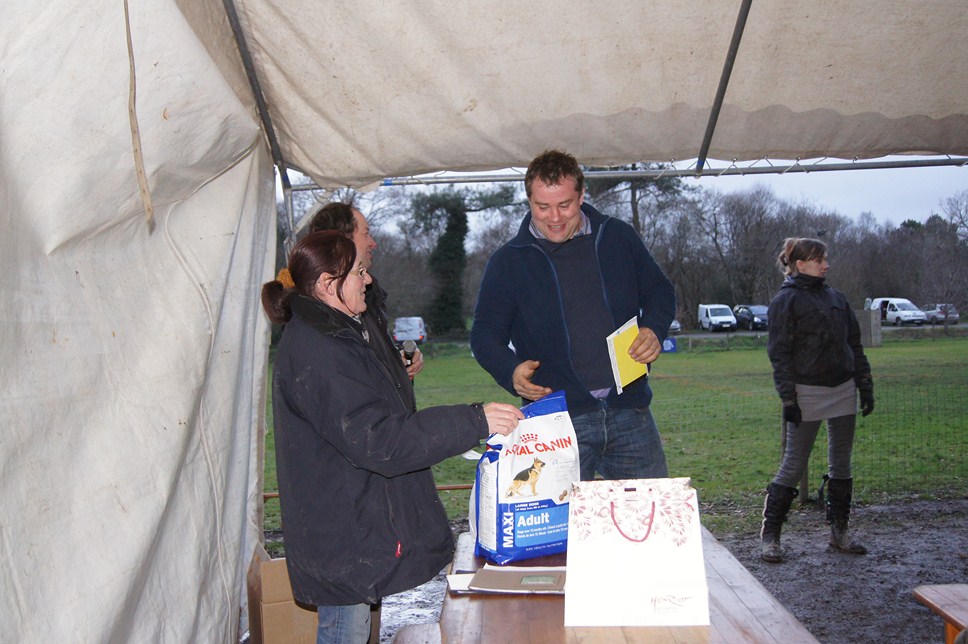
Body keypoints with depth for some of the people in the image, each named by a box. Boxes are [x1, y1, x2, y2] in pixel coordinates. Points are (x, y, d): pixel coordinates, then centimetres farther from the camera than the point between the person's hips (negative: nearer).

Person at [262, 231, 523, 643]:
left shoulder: (334, 335, 12)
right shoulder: (315, 354, -25)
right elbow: (377, 440, -30)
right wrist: (473, 423, -30)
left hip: (355, 519, 11)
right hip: (341, 535, -11)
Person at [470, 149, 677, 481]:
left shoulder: (618, 237, 8)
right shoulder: (507, 261, 2)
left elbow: (660, 291, 17)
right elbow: (485, 332, 5)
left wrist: (654, 330, -4)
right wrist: (510, 371, -15)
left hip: (630, 412, 3)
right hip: (558, 422, -2)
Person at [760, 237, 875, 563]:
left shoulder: (836, 298, 12)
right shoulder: (786, 301, -6)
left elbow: (855, 344, 16)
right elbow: (779, 353, -10)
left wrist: (865, 386, 10)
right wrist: (788, 399, -16)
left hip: (843, 390, 6)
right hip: (807, 393, -6)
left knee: (841, 463, 11)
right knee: (793, 465, -4)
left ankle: (839, 531, 23)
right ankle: (769, 535, 4)